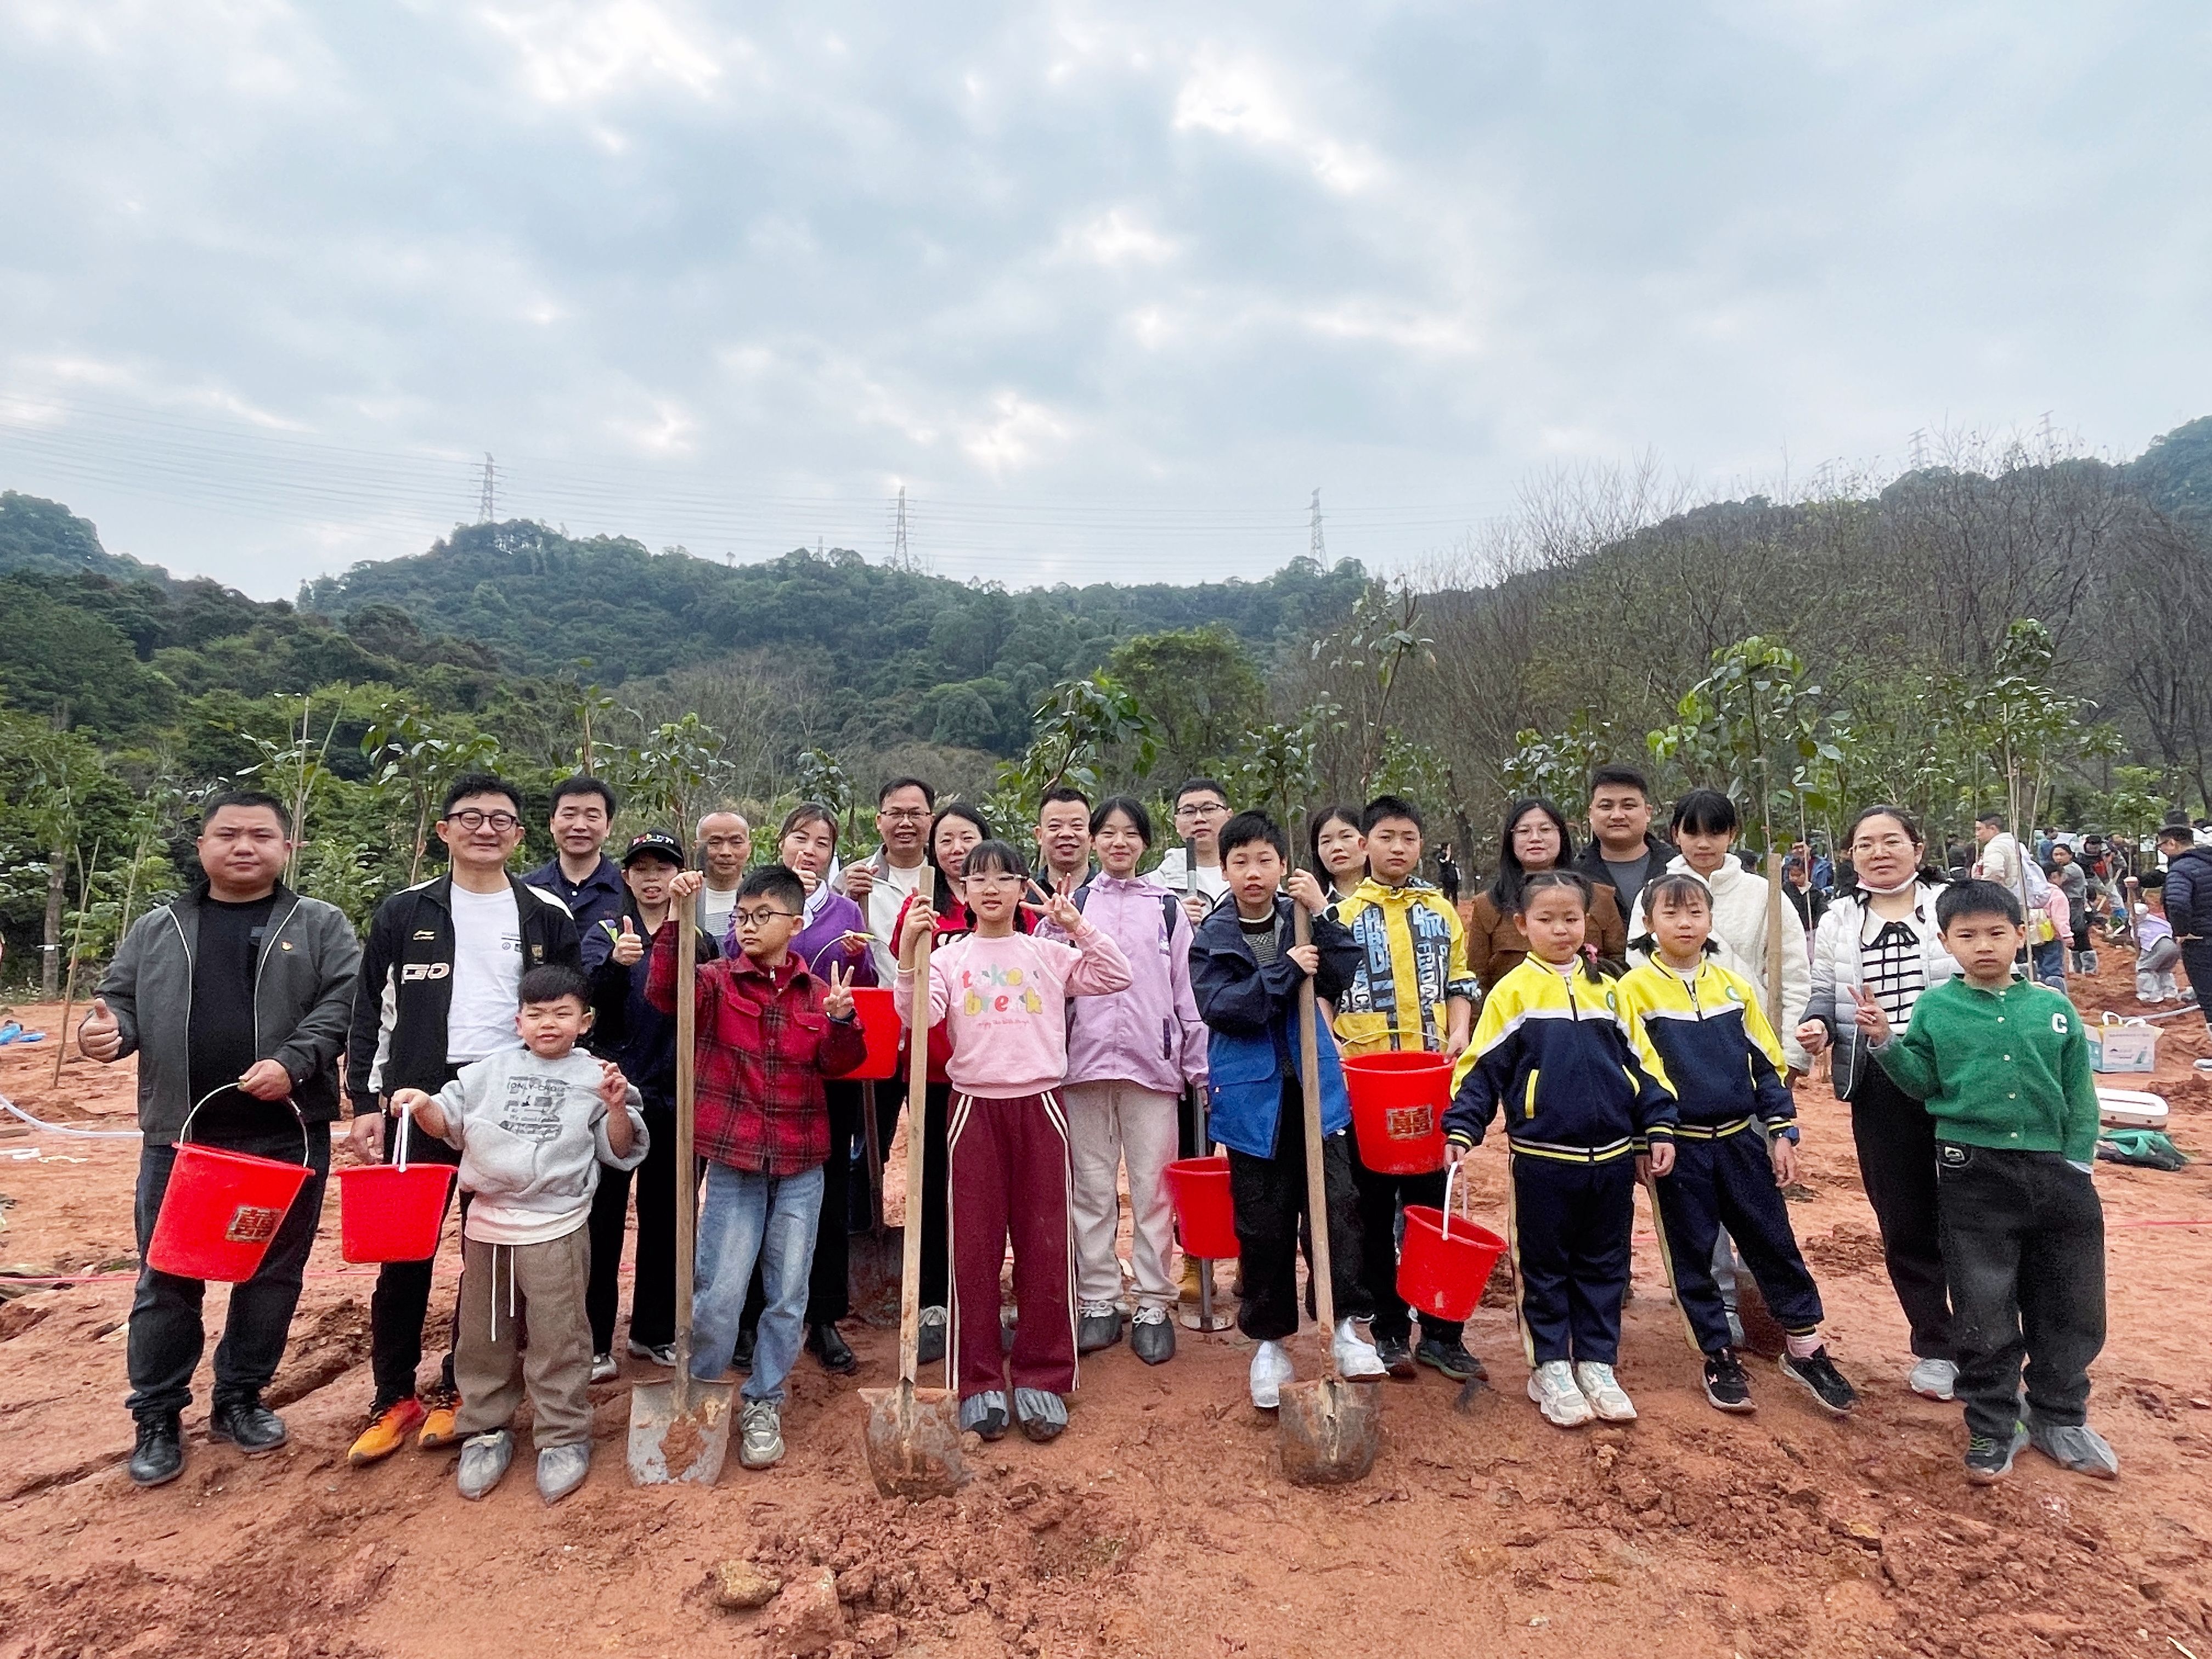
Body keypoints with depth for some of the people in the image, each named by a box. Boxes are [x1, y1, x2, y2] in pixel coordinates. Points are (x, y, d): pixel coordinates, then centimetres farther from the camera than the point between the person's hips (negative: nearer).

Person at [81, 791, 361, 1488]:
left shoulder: (322, 926, 2)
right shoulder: (157, 928, 11)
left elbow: (342, 1004, -6)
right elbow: (123, 1001, 12)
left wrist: (292, 1063, -20)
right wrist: (110, 1029, -11)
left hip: (287, 1135, -1)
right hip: (179, 1135, 2)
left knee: (272, 1274, 10)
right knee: (167, 1279, 9)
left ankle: (239, 1399, 28)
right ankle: (158, 1416, 26)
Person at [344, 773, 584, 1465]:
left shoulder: (547, 916, 2)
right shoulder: (404, 913, 3)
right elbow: (371, 1015, 5)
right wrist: (366, 1105, -2)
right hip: (418, 1098, 0)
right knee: (403, 1253, 5)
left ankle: (458, 1391, 25)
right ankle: (395, 1398, 22)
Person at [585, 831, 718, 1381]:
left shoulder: (699, 939, 6)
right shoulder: (609, 933, 1)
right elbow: (596, 1006, -16)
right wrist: (617, 962, -32)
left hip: (675, 1096, 2)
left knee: (665, 1215, 12)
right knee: (605, 1216, 2)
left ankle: (655, 1331, 26)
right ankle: (594, 1340, 14)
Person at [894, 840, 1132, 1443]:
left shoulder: (1049, 953, 6)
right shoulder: (949, 957, 4)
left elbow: (1117, 976, -3)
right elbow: (917, 1016, -10)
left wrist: (1078, 925, -8)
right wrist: (908, 952, -20)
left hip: (1039, 1105, 0)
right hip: (975, 1106, 0)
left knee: (1045, 1244, 4)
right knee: (974, 1246, 5)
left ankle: (1042, 1378, 18)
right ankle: (979, 1382, 17)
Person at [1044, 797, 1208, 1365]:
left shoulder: (1167, 907, 8)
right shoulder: (1071, 904, 8)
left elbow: (1187, 990, 7)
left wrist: (1200, 1065, 5)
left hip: (1153, 1062, 0)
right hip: (1085, 1062, 1)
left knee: (1153, 1189, 4)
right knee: (1091, 1188, 8)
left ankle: (1153, 1306, 16)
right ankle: (1098, 1302, 20)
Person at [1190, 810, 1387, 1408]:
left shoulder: (1302, 917, 3)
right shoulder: (1212, 937, 0)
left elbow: (1338, 977, -9)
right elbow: (1219, 1007, -14)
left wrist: (1321, 915, -18)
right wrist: (1286, 971, -19)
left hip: (1313, 1086, 1)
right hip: (1252, 1095, -1)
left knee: (1335, 1202, -6)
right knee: (1262, 1223, 8)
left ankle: (1344, 1324, 11)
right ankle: (1268, 1340, 23)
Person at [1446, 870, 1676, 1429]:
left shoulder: (1607, 990, 6)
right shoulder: (1512, 992, -5)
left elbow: (1642, 1063, 11)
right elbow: (1481, 1070, -6)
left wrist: (1659, 1129, 5)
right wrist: (1461, 1131, -14)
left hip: (1613, 1157, 4)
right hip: (1542, 1160, -3)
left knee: (1605, 1266, 14)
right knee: (1545, 1267, 9)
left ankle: (1597, 1364, 29)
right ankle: (1549, 1368, 23)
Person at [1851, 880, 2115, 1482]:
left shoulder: (2054, 1008, 2)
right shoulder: (1935, 1008, -2)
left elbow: (2080, 1096, 6)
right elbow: (1923, 1083, 2)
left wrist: (2077, 1163, -1)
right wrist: (1886, 1043, -13)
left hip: (2053, 1171, 2)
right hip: (1973, 1177, -2)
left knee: (2069, 1307, 13)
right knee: (1986, 1312, 5)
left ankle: (2059, 1419, 34)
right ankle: (1992, 1428, 20)